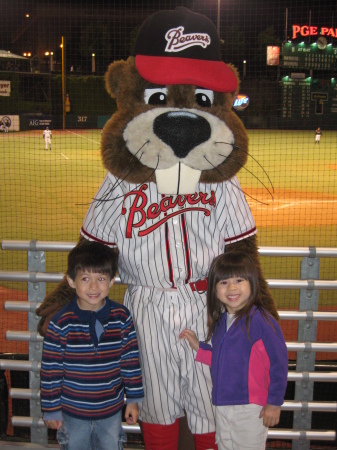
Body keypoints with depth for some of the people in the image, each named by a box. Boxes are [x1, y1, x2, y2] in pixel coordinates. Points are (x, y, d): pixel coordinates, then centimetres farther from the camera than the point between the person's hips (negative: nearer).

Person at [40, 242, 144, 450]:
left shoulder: (122, 318, -11)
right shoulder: (60, 323, -17)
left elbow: (131, 360, -2)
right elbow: (50, 369, -9)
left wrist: (133, 399, 2)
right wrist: (51, 409, -4)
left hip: (112, 410, 2)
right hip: (73, 411, -1)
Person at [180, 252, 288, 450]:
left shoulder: (261, 320, -19)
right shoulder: (220, 320, 4)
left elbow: (279, 363, -16)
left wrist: (274, 403, -12)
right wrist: (198, 347, 7)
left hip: (251, 409, -7)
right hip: (222, 404, 7)